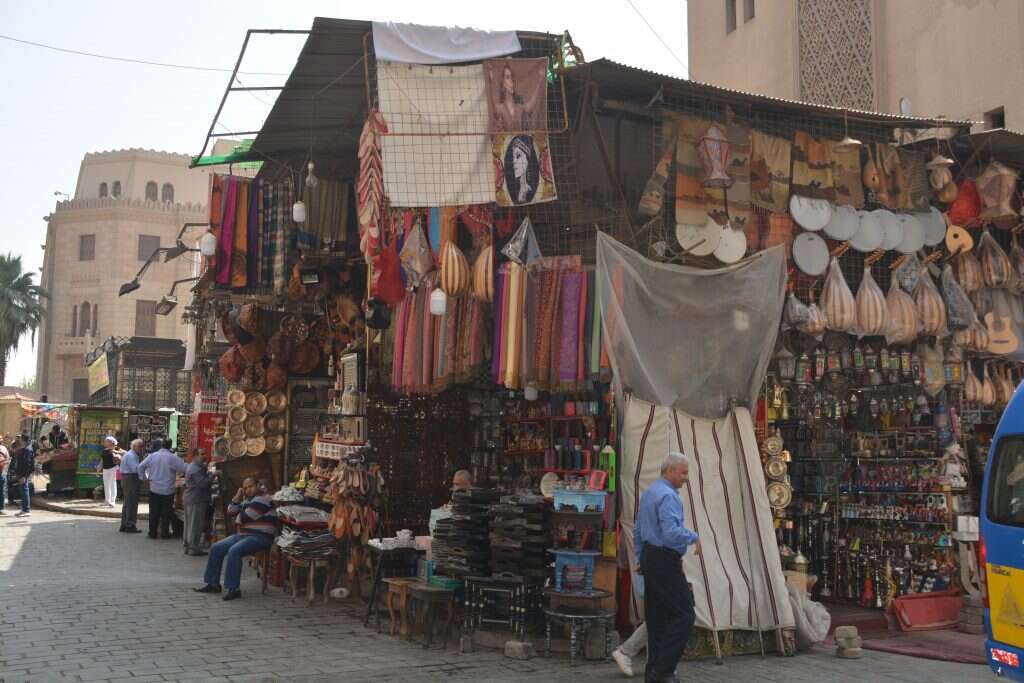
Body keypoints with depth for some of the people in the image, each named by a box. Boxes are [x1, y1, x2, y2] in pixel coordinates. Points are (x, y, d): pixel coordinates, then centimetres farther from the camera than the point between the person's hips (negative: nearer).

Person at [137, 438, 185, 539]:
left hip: (154, 489, 3)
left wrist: (143, 477, 12)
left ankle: (152, 532, 15)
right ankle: (164, 533, 9)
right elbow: (183, 469, -12)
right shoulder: (172, 457, -12)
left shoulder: (152, 456, -2)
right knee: (166, 512, 6)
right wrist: (176, 473, 8)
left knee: (154, 512, 11)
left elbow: (141, 466, 0)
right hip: (167, 490, -3)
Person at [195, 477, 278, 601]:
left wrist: (237, 521, 6)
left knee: (234, 551, -33)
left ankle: (234, 588, -29)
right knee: (216, 548, 1)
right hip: (243, 535, 10)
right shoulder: (247, 500, 18)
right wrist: (237, 497, 5)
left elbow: (243, 517, -17)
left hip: (259, 537, -10)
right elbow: (230, 512, 17)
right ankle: (213, 583, 8)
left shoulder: (262, 499, -14)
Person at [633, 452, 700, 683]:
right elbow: (672, 532, -28)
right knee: (683, 614, -7)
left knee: (656, 616, 13)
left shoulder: (648, 492, 15)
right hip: (666, 561, -10)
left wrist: (642, 560, 26)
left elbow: (637, 530, 21)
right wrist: (694, 538, -12)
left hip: (649, 558, 10)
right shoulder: (668, 496, -17)